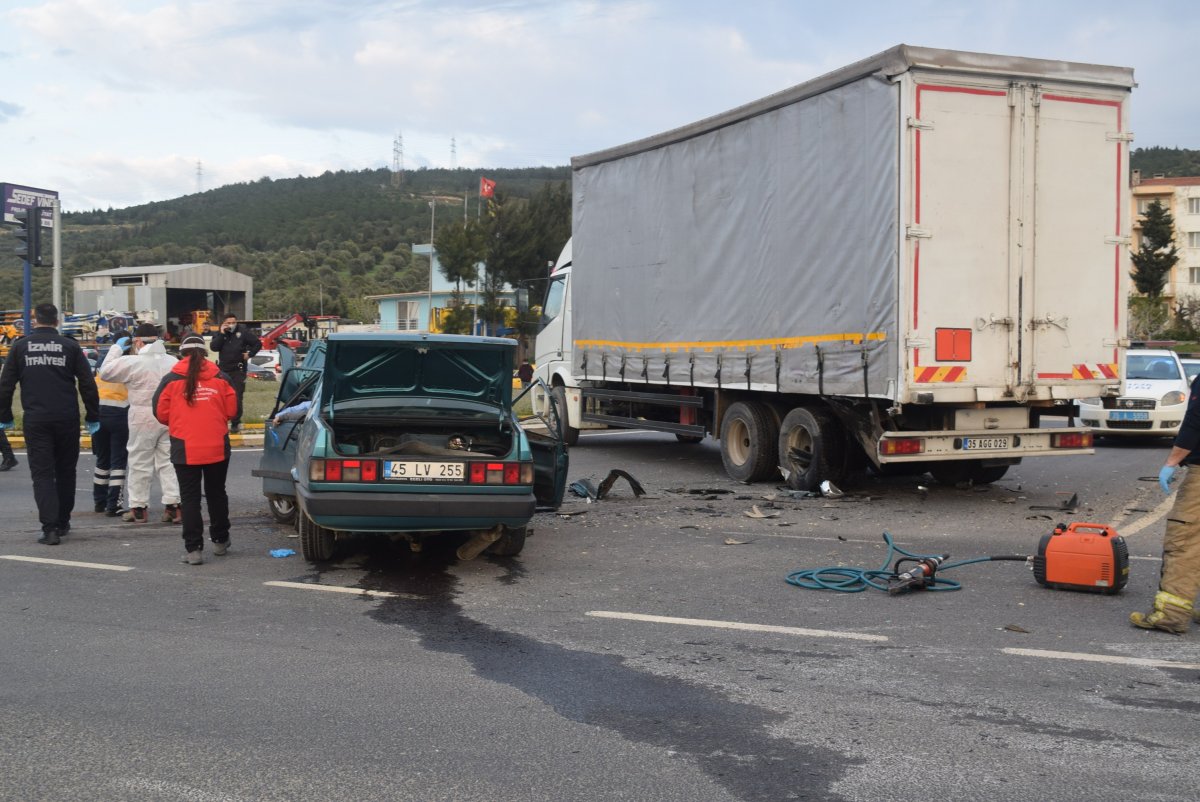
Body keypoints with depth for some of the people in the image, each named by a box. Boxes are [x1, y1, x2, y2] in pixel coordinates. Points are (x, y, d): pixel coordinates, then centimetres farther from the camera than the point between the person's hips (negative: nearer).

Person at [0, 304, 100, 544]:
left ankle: (50, 528, -10)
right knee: (65, 471, 15)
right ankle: (62, 522, 24)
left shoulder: (20, 347, 4)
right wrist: (93, 416, 7)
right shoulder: (70, 346, 2)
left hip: (35, 420, 0)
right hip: (67, 419, 1)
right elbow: (88, 384, 0)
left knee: (42, 473, 1)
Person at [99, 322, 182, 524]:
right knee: (168, 462, 9)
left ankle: (139, 508, 12)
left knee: (140, 463, 7)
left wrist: (117, 348, 6)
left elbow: (105, 372, -2)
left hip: (143, 419, -4)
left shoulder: (133, 362, -12)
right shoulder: (173, 361, 4)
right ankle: (173, 505, 4)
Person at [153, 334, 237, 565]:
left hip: (184, 449, -2)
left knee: (190, 498, 3)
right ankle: (220, 541, 28)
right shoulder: (220, 378, 1)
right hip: (217, 448, 2)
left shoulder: (171, 380, -3)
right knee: (216, 494, 18)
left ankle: (194, 548, -1)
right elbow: (231, 410, 2)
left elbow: (161, 413, -1)